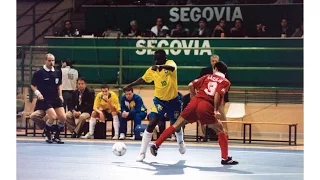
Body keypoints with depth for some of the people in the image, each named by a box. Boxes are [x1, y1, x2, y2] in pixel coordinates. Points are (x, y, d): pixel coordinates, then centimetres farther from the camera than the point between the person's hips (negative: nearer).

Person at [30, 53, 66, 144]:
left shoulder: (57, 72, 7)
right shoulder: (39, 72, -7)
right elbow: (33, 85, 1)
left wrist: (60, 95, 9)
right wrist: (37, 93, -14)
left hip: (56, 98, 5)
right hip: (45, 99, -5)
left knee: (63, 117, -5)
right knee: (53, 117, -21)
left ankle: (56, 136, 15)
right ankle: (47, 135, 6)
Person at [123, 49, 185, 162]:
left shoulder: (170, 63, -15)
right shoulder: (152, 70, -4)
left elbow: (172, 68, -41)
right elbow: (143, 79, 15)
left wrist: (160, 66, -58)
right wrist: (129, 85, 17)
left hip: (173, 101, -2)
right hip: (159, 101, 2)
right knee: (151, 124, -13)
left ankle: (180, 142, 50)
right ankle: (142, 152, -8)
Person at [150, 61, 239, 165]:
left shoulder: (208, 77, 22)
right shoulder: (225, 82, 10)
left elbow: (191, 85, 13)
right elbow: (217, 94, -9)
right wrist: (215, 110, -2)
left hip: (194, 102, 4)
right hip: (206, 106, -4)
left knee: (176, 125, 14)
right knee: (220, 130, 10)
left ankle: (156, 145, 14)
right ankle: (225, 158, 4)